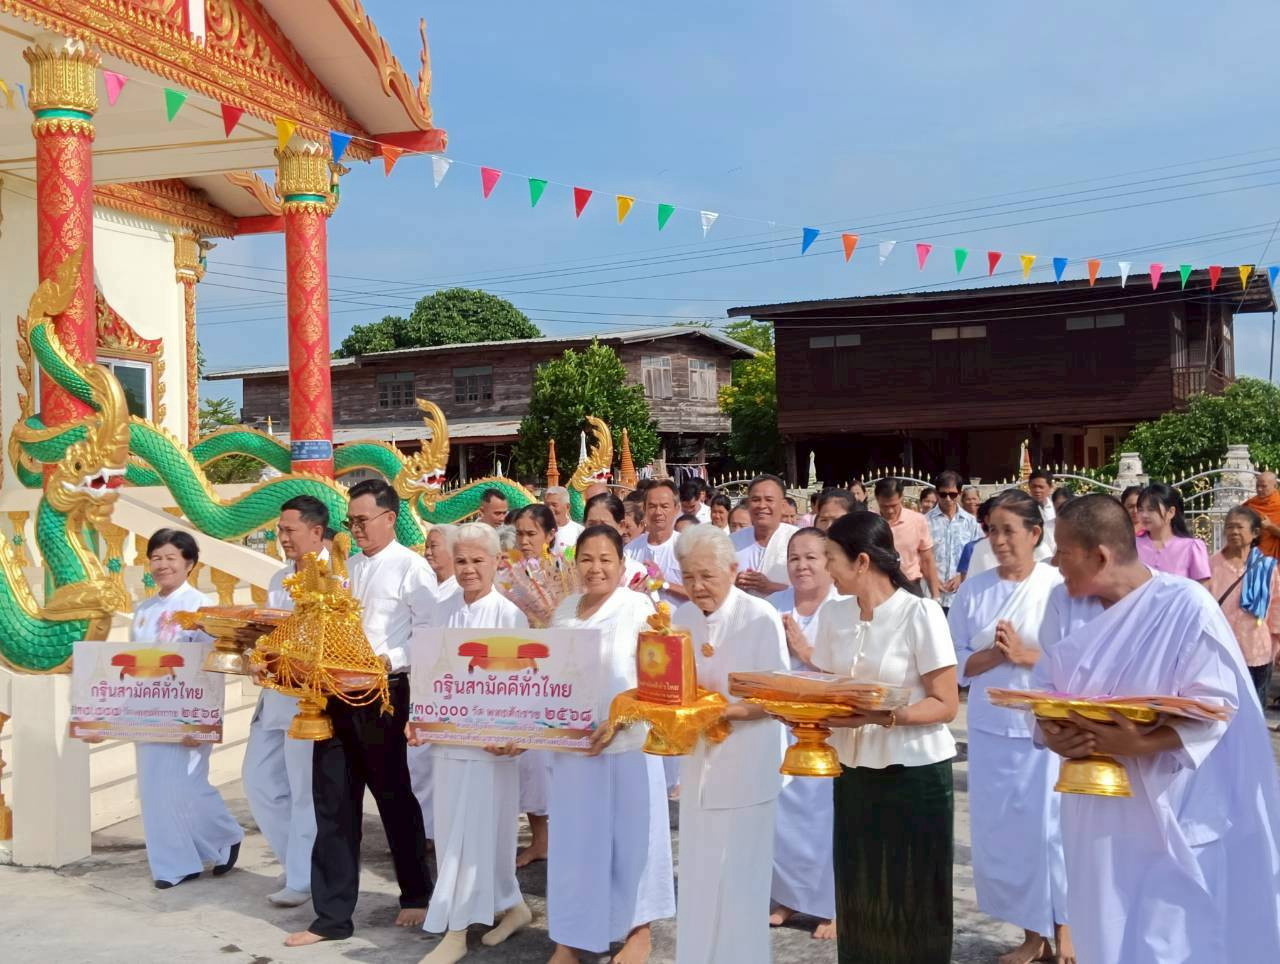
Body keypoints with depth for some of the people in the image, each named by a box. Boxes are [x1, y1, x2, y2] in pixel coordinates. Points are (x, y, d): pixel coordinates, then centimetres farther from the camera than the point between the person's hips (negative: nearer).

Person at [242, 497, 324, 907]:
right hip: (274, 694, 9)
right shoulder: (279, 580, 17)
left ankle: (303, 879, 13)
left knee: (305, 792, 0)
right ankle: (299, 861, 27)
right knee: (259, 782, 12)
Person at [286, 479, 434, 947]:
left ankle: (416, 895, 31)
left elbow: (430, 636, -12)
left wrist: (388, 660, -23)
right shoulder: (345, 568, 13)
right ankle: (332, 915, 17)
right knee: (333, 803, 7)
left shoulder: (411, 568, -6)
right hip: (339, 693, 6)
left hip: (385, 694, -6)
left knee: (396, 798, 9)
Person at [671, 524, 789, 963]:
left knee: (739, 875, 3)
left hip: (745, 762, -5)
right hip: (698, 758, 5)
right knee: (696, 873, 13)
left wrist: (727, 711, -25)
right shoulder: (682, 617, 4)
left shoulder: (761, 617, -12)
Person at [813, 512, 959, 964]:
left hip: (915, 773, -5)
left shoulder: (921, 613, -13)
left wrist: (882, 715, -26)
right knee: (858, 896, 10)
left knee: (912, 901, 5)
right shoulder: (833, 613, 4)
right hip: (853, 770, 5)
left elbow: (945, 705, -13)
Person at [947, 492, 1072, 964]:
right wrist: (995, 654, -13)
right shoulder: (973, 590, 4)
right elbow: (955, 662, 4)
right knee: (999, 830, 8)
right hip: (991, 728, 4)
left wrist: (1024, 654, -17)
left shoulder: (1059, 585, -6)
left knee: (1051, 826, 1)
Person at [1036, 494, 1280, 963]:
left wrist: (1141, 744, -28)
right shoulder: (1064, 601, 0)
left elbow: (1216, 708, -15)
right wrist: (1050, 730, -15)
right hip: (1095, 808, 5)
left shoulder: (1187, 607, -16)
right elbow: (1046, 685, 6)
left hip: (1170, 811, -5)